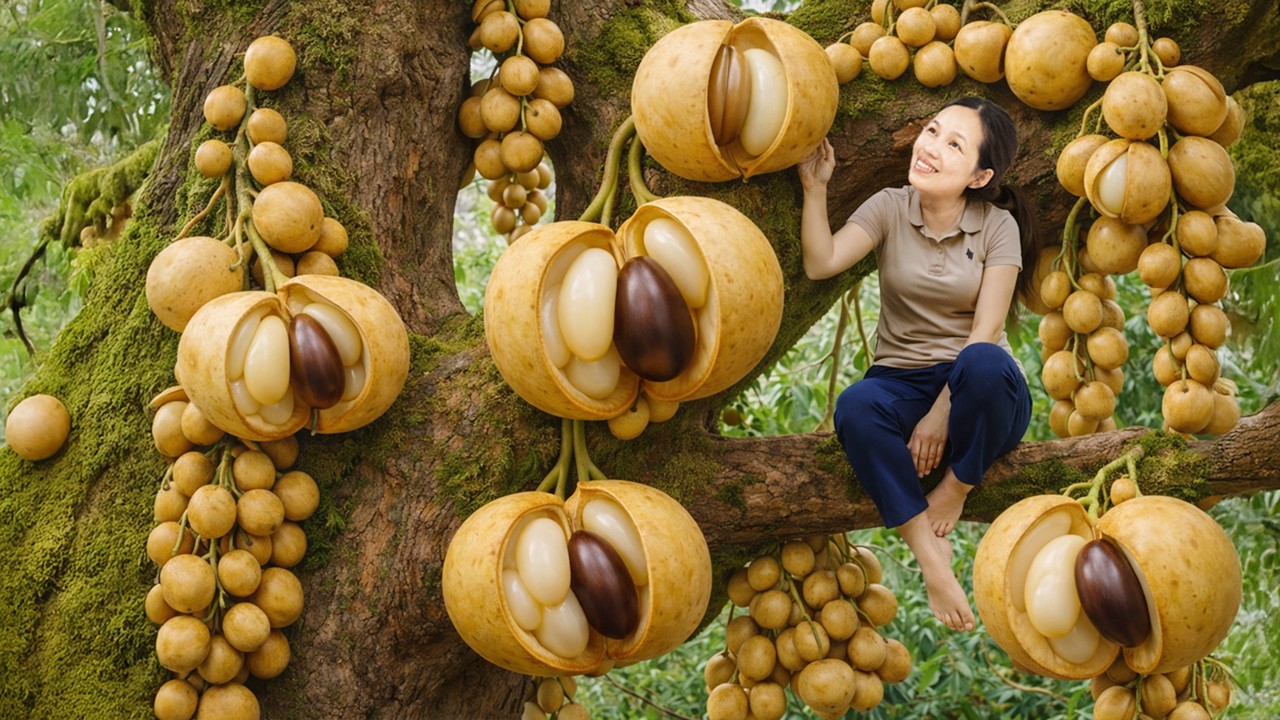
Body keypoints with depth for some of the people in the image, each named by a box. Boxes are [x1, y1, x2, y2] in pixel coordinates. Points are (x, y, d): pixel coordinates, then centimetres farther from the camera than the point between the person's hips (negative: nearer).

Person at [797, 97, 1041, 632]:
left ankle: (955, 489, -14)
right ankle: (931, 557, -31)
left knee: (983, 364, -39)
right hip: (902, 382, 2)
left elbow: (984, 335, -12)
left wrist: (941, 413, -21)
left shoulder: (998, 226, -4)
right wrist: (815, 187, -18)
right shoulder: (889, 208, 1)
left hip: (975, 396, -2)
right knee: (856, 408, -34)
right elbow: (820, 263, -15)